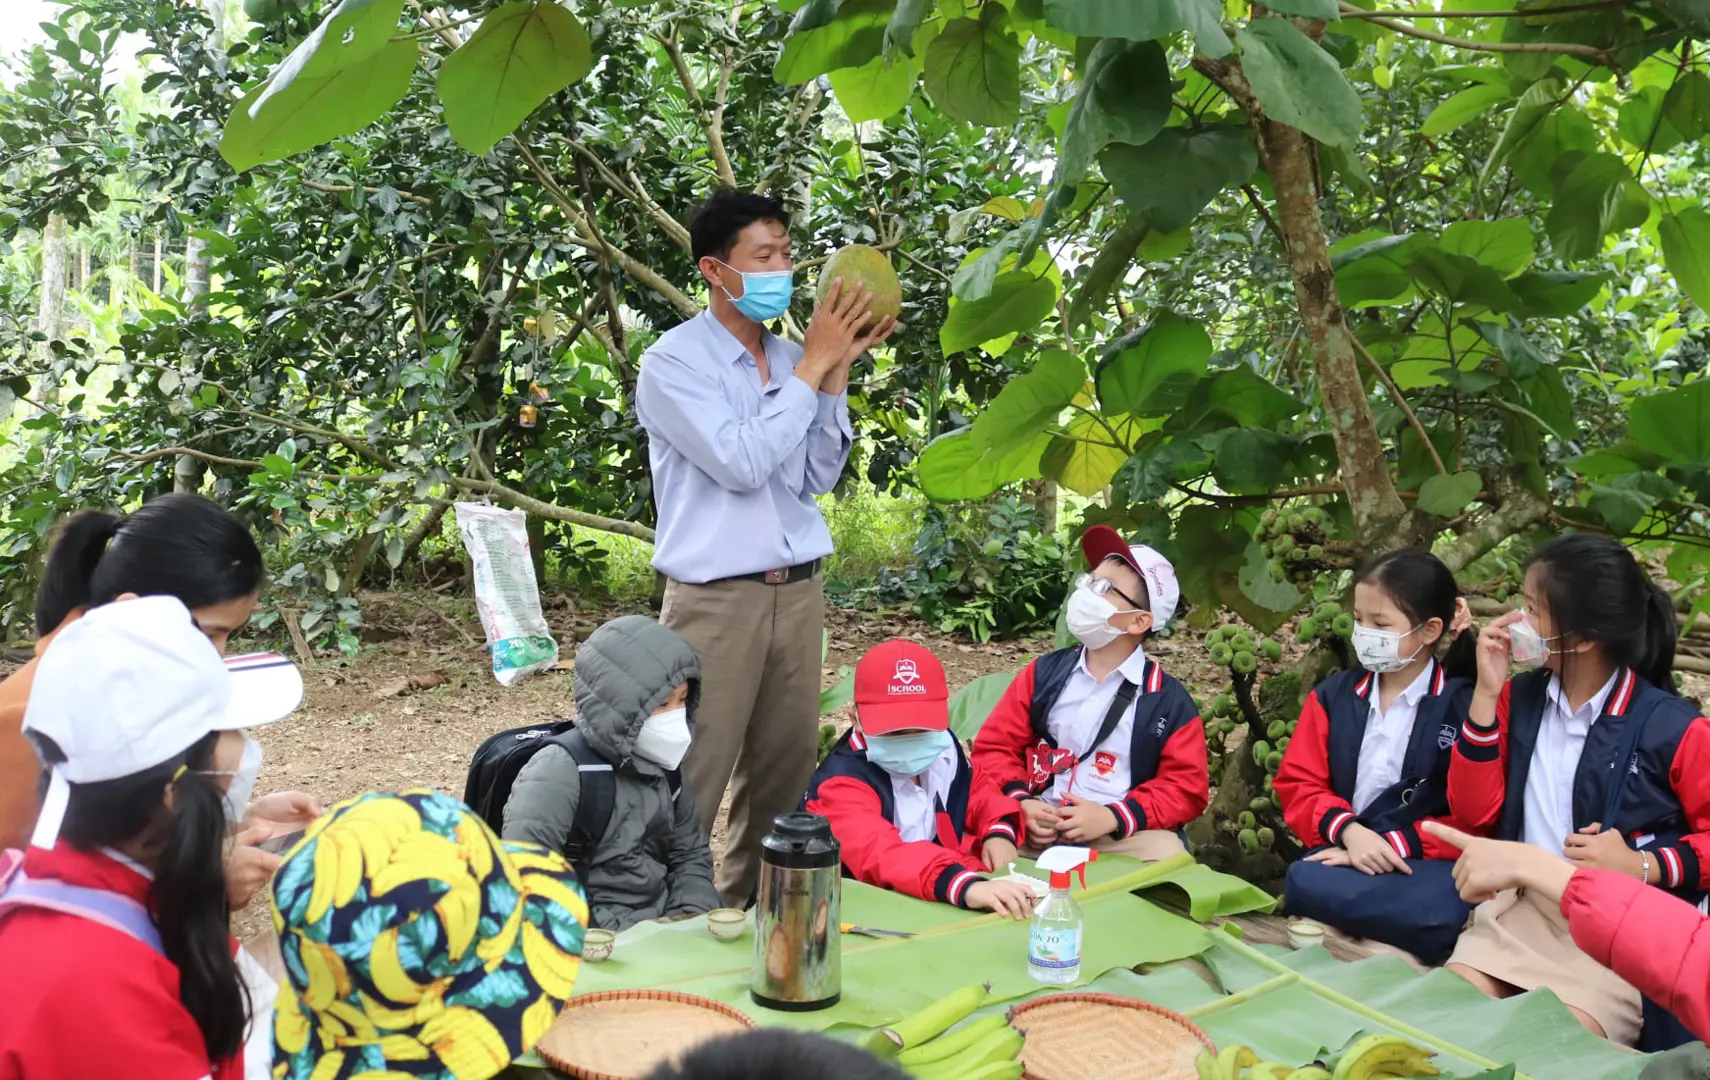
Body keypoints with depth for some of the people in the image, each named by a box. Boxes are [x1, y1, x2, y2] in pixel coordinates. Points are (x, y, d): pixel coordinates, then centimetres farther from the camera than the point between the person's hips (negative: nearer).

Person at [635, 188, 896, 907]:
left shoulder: (792, 360, 11)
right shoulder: (674, 361, -6)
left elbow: (817, 478, 10)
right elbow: (742, 462, -17)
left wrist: (837, 375, 0)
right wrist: (815, 366, -11)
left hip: (798, 591, 6)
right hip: (716, 598, -6)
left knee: (784, 774, 12)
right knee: (694, 784, -5)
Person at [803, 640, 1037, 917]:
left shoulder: (941, 750, 3)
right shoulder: (842, 783, -17)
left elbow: (976, 792, 22)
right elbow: (881, 853, -35)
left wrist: (999, 831, 0)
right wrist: (965, 885, -50)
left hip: (948, 906, 6)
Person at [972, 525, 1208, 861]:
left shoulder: (1169, 701, 5)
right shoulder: (1044, 673, 11)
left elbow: (1186, 786, 1)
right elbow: (994, 748, 12)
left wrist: (1114, 818, -15)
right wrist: (1019, 803, -9)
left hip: (1123, 838, -1)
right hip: (1035, 830, 1)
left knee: (1165, 853, -33)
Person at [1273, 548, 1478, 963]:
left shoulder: (1466, 706, -1)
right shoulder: (1332, 695, 12)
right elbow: (1298, 785, 8)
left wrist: (1394, 847, -15)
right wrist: (1350, 832, -12)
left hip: (1427, 863, -2)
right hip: (1344, 854, 2)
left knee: (1436, 918, -38)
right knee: (1303, 882, -36)